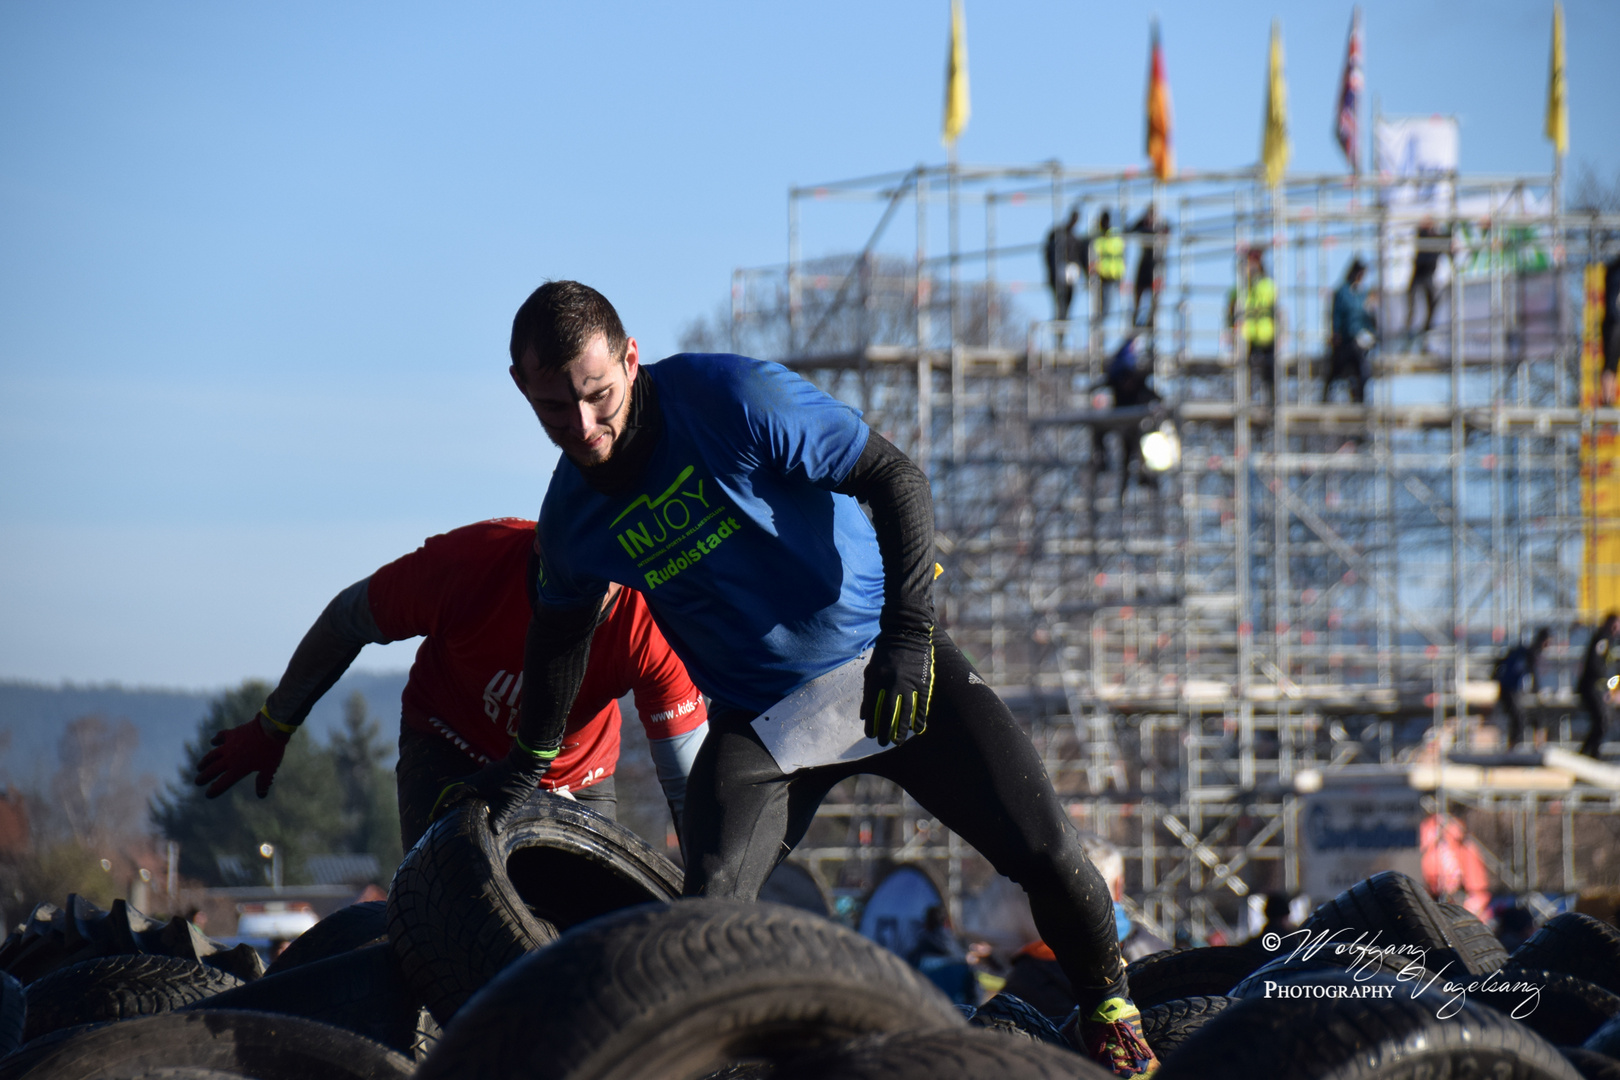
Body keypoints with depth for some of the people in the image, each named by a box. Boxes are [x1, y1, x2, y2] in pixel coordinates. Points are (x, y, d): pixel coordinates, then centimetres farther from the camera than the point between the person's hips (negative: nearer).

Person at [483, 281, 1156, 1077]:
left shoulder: (733, 398, -20)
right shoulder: (571, 516, -4)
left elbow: (894, 477, -16)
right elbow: (562, 623, 18)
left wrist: (908, 630, -25)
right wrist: (529, 758, 25)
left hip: (888, 662, -3)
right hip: (757, 718, 3)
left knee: (1044, 851, -12)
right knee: (708, 919, -22)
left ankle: (1109, 1015, 15)